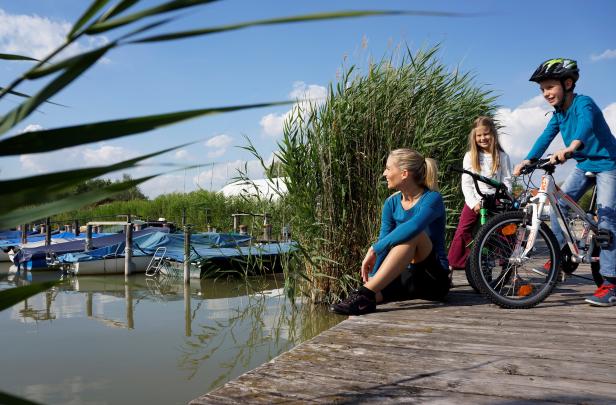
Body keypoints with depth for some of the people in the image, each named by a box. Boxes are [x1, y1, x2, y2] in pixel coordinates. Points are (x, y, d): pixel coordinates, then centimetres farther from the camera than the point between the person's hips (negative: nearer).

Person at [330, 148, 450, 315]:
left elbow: (413, 227, -34)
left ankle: (365, 295, -37)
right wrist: (371, 279, -13)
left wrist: (374, 249, -33)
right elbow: (384, 241, -3)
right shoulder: (392, 203, 4)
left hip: (435, 279, -4)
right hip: (407, 277, 4)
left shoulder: (432, 199, -13)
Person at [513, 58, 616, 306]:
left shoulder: (583, 103, -23)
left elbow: (585, 125, -44)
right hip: (584, 165, 8)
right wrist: (527, 161, -21)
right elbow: (545, 138, -6)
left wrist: (571, 147, -63)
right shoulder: (558, 114, 1)